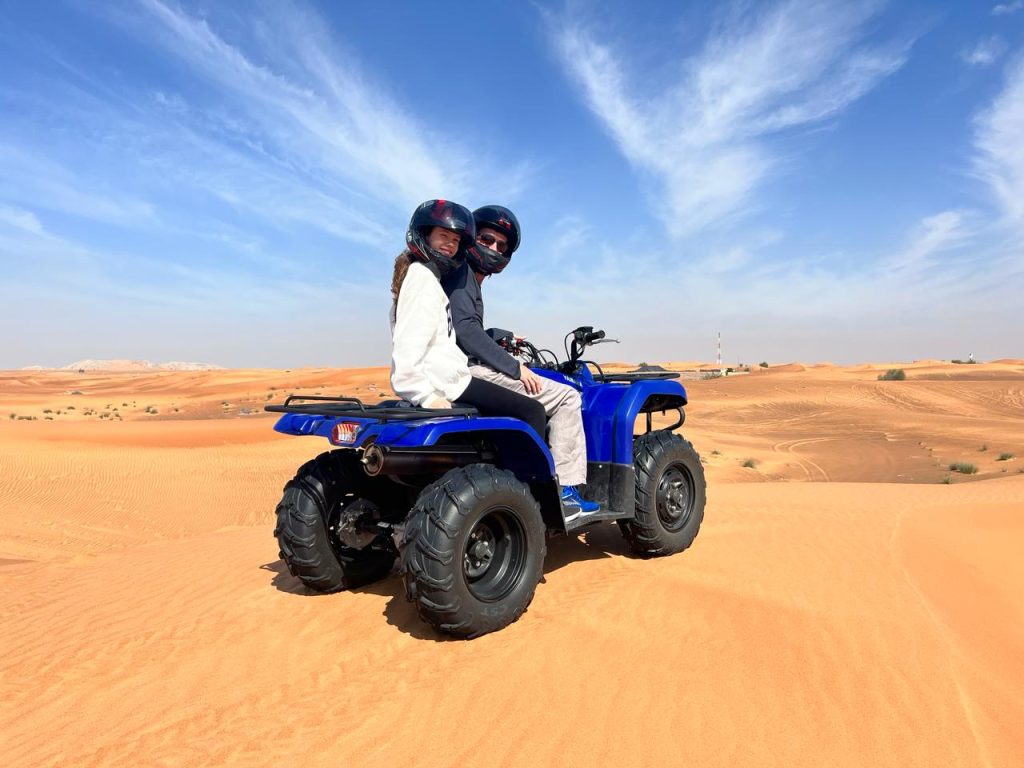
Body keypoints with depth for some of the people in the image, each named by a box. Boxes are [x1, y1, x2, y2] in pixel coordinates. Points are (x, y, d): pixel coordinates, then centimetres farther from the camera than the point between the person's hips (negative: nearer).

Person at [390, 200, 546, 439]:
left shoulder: (429, 275, 22)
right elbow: (408, 344, -22)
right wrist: (426, 395, -31)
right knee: (532, 411, -11)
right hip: (444, 382, -11)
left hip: (442, 376, 11)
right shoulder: (423, 275, -9)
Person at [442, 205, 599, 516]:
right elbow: (464, 328, -20)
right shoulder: (460, 271, -7)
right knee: (567, 397, -9)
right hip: (466, 370, -11)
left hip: (459, 370, 11)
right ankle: (565, 489, -11)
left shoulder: (468, 277, 24)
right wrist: (515, 367, -19)